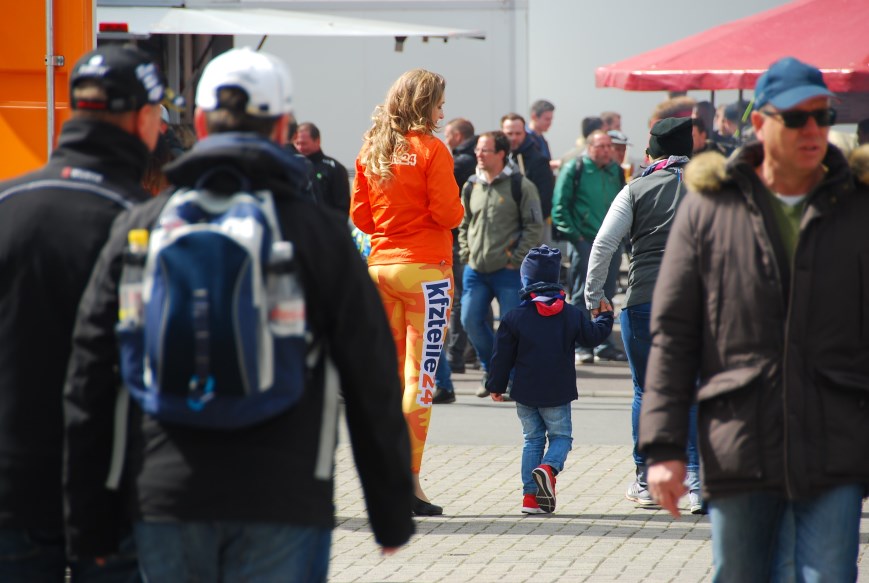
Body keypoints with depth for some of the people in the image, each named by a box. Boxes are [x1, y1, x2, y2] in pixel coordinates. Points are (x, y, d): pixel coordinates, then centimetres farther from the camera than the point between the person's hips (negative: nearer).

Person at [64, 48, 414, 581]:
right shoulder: (320, 231, 0)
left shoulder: (139, 228, 5)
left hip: (164, 498, 2)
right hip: (282, 504, -2)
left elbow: (91, 379, 5)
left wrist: (91, 525, 11)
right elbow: (372, 382, 2)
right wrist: (392, 514, 12)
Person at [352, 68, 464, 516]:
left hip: (380, 264, 6)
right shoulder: (430, 149, -9)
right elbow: (448, 213, -13)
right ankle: (409, 481, -8)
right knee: (420, 374, -5)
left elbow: (360, 215, 10)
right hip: (424, 267, -6)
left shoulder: (371, 150, 8)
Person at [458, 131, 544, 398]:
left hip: (508, 270, -5)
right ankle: (491, 371, 18)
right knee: (470, 320, -2)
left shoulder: (520, 186, -4)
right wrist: (466, 255, 8)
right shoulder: (471, 187, 12)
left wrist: (515, 260, -9)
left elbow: (534, 228, -5)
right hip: (476, 270, 5)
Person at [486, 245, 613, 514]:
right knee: (561, 436, 11)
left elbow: (503, 356, -1)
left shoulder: (514, 317, -4)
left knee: (533, 439, 11)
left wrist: (496, 386, 11)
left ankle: (530, 495, 4)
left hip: (525, 392, 1)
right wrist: (605, 317, 30)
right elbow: (592, 336, 10)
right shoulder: (571, 315, -3)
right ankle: (548, 468, -22)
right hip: (557, 393, -1)